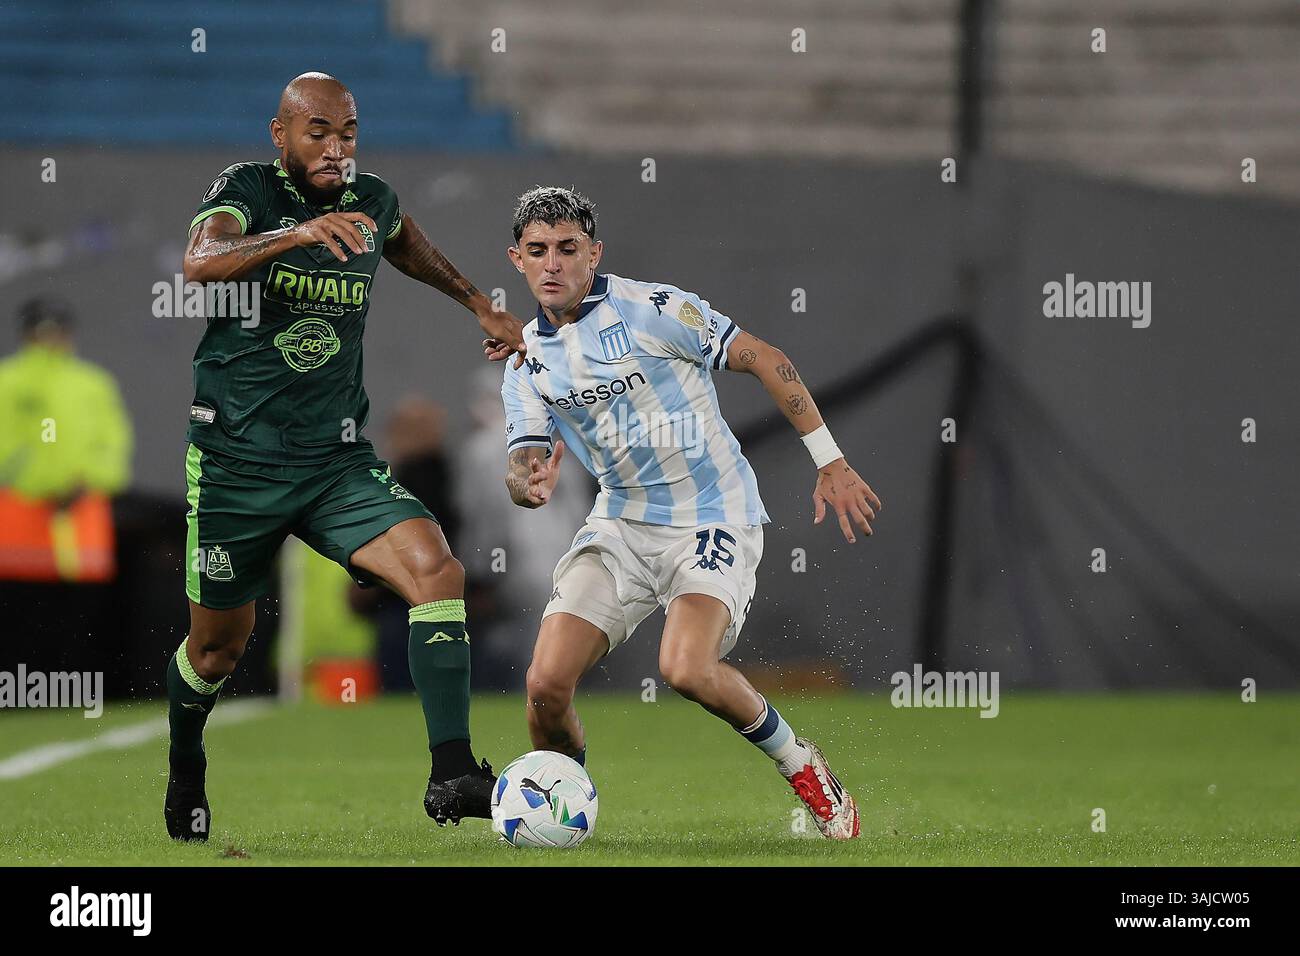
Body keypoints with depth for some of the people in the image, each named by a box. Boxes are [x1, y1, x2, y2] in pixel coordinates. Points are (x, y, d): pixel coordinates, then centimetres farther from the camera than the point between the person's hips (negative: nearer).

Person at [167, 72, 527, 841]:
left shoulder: (372, 203, 4)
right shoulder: (247, 191, -10)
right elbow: (201, 263, -33)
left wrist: (481, 306, 34)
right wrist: (299, 234, -48)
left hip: (337, 460, 3)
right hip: (235, 458, -3)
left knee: (435, 568, -22)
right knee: (220, 644, 9)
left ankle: (451, 775, -27)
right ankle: (183, 771, 42)